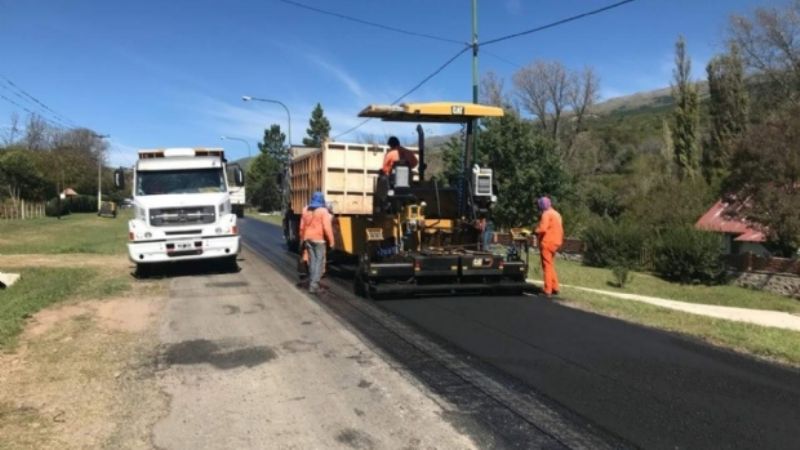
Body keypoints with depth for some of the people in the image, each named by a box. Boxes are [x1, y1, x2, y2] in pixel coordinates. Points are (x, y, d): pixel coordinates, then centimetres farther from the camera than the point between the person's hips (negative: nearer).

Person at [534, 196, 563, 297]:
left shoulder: (546, 214, -13)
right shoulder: (556, 214, 17)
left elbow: (542, 228, -23)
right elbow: (559, 229, 17)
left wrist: (536, 231, -6)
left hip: (547, 243, -9)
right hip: (555, 242, 9)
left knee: (547, 266, -6)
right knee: (551, 265, 17)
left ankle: (548, 290, -5)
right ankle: (555, 288, 20)